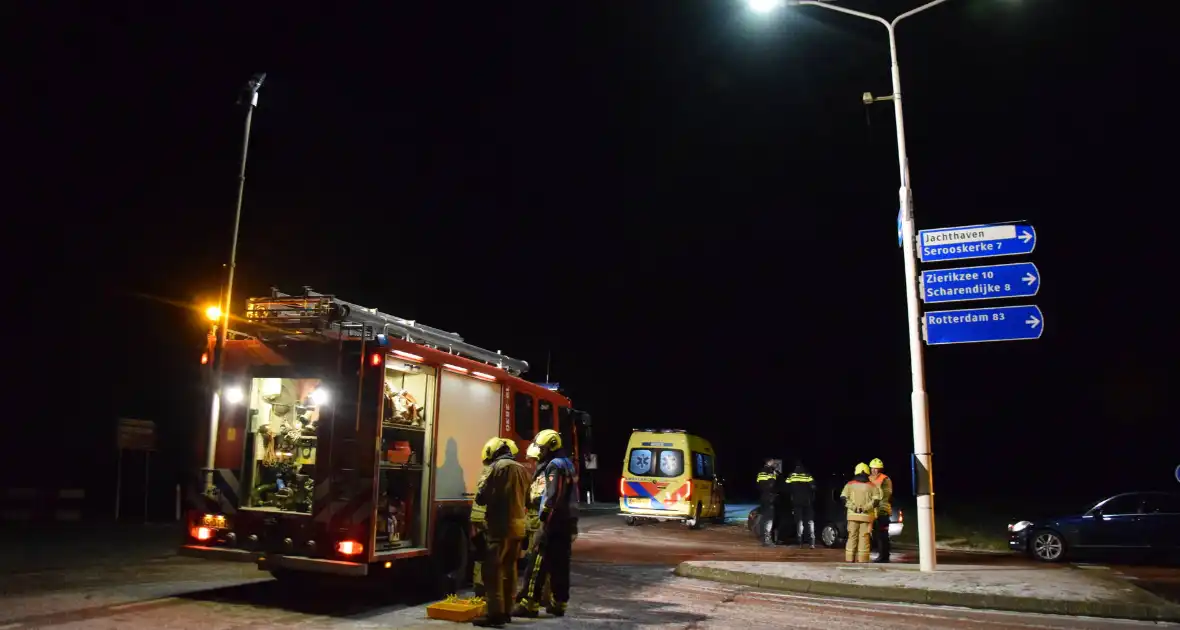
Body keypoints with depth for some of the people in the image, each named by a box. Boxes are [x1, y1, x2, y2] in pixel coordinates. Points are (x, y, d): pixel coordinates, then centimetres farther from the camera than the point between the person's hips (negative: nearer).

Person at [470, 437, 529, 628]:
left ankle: (495, 613, -4)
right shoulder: (522, 469, 11)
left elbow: (482, 497, -9)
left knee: (492, 569, -3)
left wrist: (480, 497, 10)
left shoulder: (497, 467, -9)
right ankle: (506, 610, 20)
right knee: (509, 568, 14)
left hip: (500, 526, -7)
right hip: (518, 525, 8)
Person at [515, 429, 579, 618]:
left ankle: (530, 603, -7)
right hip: (565, 522, 10)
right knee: (559, 564, 12)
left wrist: (544, 523, -23)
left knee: (537, 563, -7)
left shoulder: (555, 466, -12)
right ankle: (558, 603, 17)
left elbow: (553, 498, -22)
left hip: (554, 522, -10)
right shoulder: (563, 464, 19)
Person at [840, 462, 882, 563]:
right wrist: (866, 508, -13)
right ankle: (862, 559, 0)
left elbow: (843, 498, -7)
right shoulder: (872, 486, 4)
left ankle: (849, 558, 7)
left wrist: (853, 507, -11)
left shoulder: (850, 484, 5)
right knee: (864, 538, 2)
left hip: (853, 515, 1)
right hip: (867, 516, -1)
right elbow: (876, 501, -8)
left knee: (852, 537, 8)